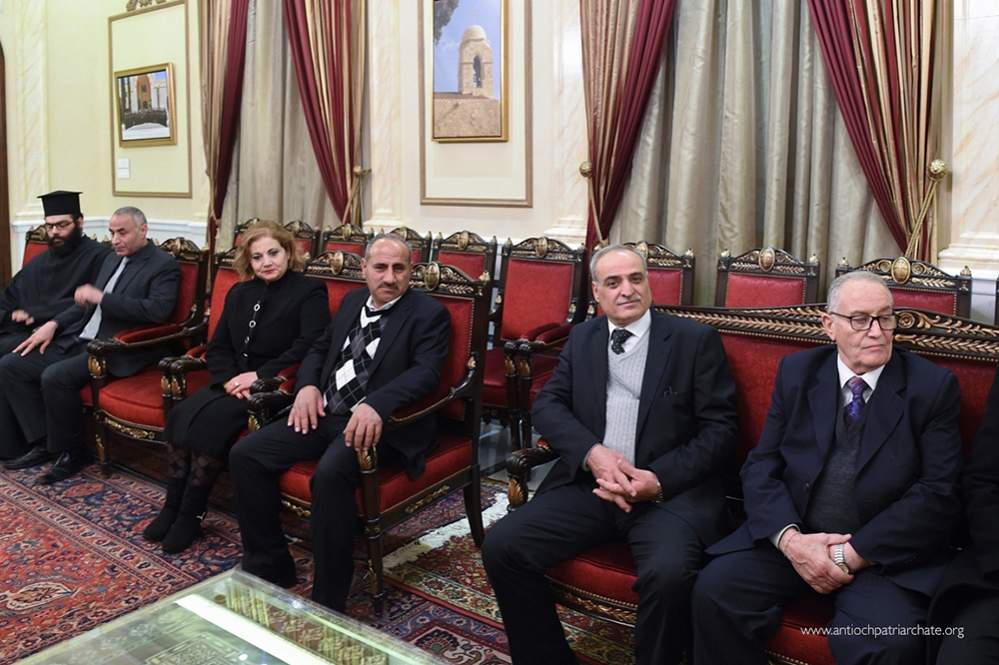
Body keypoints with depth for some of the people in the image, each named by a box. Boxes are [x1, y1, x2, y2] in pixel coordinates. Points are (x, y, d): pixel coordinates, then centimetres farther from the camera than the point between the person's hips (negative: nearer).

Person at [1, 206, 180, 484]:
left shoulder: (164, 265, -7)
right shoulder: (112, 259, 18)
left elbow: (158, 310, -22)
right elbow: (88, 303, 23)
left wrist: (101, 297, -20)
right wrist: (54, 324, 7)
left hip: (117, 350, -9)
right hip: (80, 339, 9)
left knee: (55, 376, -29)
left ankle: (71, 452, -8)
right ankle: (44, 442, 5)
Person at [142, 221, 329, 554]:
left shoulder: (310, 292, -3)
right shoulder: (239, 294, 16)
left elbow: (308, 348, -15)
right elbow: (217, 347, 14)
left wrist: (259, 375, -19)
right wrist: (230, 378, -7)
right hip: (234, 382, 6)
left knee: (212, 419, -27)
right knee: (181, 414, -20)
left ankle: (191, 514, -14)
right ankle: (172, 506, -11)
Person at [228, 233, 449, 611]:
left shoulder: (428, 313, -2)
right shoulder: (352, 301, 18)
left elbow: (426, 371, -16)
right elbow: (319, 349, 25)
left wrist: (376, 404, -33)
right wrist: (308, 385, 2)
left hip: (378, 423, -7)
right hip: (325, 413, 7)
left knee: (330, 474, -35)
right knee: (244, 454, -9)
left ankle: (328, 602, -20)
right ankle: (269, 566, 6)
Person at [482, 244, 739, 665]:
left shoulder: (696, 340, 3)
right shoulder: (582, 338, 14)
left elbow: (720, 429, -2)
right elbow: (547, 404, 6)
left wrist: (660, 480, -16)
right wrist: (593, 453, -14)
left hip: (673, 488, -3)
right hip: (591, 484, 4)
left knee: (669, 572, -33)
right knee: (501, 546, -15)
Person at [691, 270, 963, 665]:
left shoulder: (934, 386, 0)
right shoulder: (796, 372, 6)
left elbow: (937, 494, -7)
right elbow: (761, 466, 3)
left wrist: (854, 554, -14)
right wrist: (789, 538, -14)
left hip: (886, 553, -2)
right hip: (792, 538, 2)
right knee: (714, 589, -20)